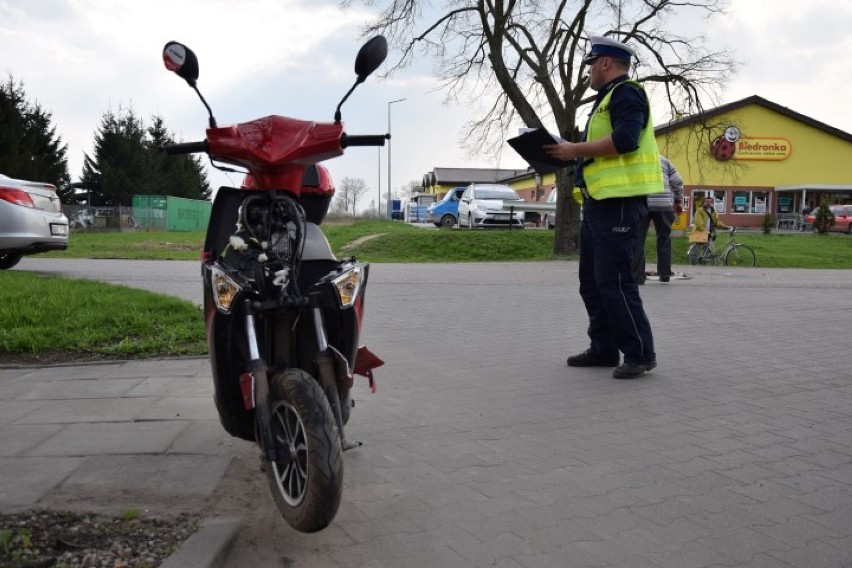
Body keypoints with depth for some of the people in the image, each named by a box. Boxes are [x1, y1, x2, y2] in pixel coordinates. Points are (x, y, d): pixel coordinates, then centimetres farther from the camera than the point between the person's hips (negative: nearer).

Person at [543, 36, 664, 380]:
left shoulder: (626, 93, -6)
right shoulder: (607, 99, 25)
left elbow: (625, 140, -22)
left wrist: (576, 149, -16)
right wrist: (570, 156, 11)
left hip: (619, 202, -11)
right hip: (600, 201, 11)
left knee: (614, 281, -11)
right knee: (591, 281, 11)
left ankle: (640, 353, -1)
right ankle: (604, 349, 19)